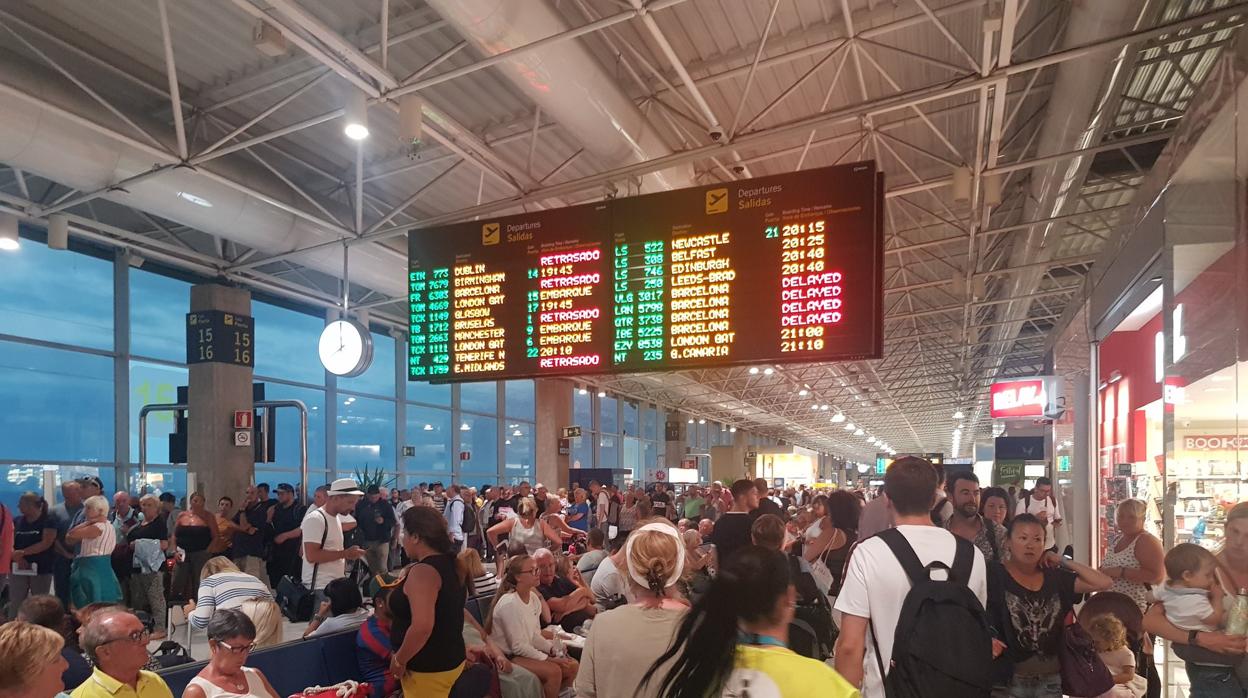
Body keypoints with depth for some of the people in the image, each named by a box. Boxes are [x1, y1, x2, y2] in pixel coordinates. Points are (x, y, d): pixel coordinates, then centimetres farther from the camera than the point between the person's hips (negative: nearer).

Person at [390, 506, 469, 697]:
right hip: (450, 658, 8)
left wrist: (399, 660, -18)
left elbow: (422, 626, -32)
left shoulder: (422, 571, -23)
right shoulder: (451, 564, 4)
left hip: (428, 668, -8)